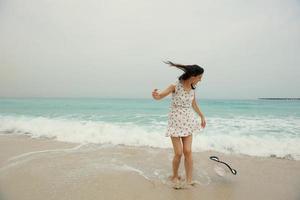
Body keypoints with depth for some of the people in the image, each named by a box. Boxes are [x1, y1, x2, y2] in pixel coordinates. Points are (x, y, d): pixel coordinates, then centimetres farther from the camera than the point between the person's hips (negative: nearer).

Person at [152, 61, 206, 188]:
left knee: (188, 151, -3)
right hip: (175, 121, -4)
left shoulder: (192, 88, 4)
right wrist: (155, 95, -43)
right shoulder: (175, 86, -14)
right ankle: (175, 176, 23)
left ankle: (189, 180, 10)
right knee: (178, 153, -3)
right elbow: (159, 96, -18)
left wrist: (202, 116, 28)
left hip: (188, 121, 5)